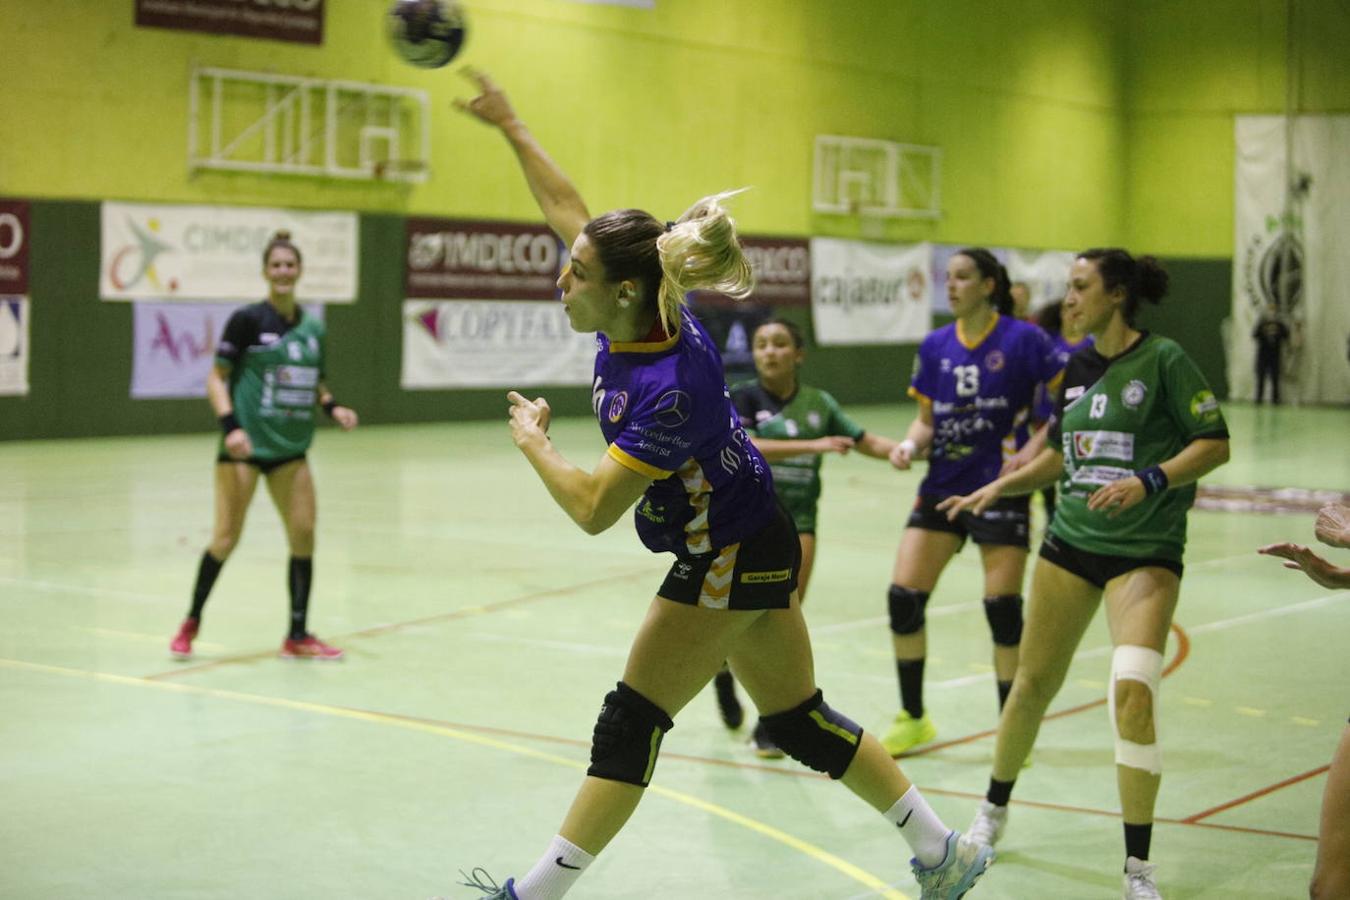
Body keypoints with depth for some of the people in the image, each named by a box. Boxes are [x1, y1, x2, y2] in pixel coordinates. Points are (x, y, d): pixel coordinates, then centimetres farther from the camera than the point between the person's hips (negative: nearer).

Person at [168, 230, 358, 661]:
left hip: (290, 448, 5)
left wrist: (333, 407, 2)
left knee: (303, 535, -1)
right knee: (227, 537, -5)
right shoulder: (247, 319, -7)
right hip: (245, 445, -5)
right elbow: (216, 378, -6)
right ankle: (191, 621, 16)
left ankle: (297, 637, 9)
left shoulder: (312, 327, 8)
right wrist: (230, 425, -20)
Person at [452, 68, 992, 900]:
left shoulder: (668, 388, -31)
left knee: (631, 722, -3)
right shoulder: (638, 312, -8)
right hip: (752, 547, 9)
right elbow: (565, 205, 6)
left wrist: (532, 440, -11)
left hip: (729, 560, -9)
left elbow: (594, 508, -27)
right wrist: (509, 124, 9)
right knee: (799, 721, 16)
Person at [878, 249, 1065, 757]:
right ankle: (913, 719, 14)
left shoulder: (1023, 339, -7)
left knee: (1003, 608, -4)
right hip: (942, 486, 5)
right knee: (903, 596, -3)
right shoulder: (936, 345, 7)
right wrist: (911, 444, -7)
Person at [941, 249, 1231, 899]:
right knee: (1033, 683, 11)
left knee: (1133, 691, -20)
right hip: (1071, 543, 6)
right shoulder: (1077, 367, 9)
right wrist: (999, 487, 12)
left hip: (1146, 551, -6)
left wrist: (1149, 481, -24)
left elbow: (1215, 443, -12)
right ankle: (993, 812, 35)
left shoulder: (1163, 360, -9)